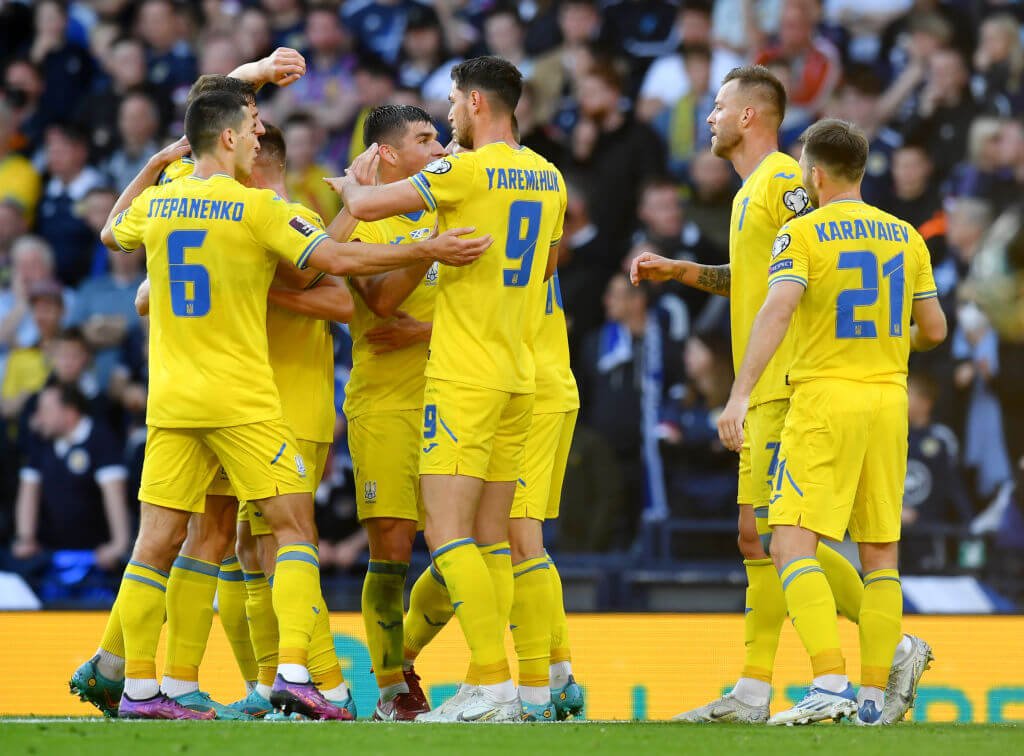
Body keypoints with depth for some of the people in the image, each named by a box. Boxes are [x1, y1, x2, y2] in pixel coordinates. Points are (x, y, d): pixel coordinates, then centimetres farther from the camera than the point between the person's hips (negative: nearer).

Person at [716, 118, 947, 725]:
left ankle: (831, 682, -23)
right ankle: (875, 695, 9)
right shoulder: (905, 236, 11)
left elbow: (777, 311, -19)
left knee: (793, 544, -8)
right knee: (881, 554, 10)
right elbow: (934, 329, 14)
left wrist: (740, 395, -25)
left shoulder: (802, 234, -5)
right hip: (889, 401, 6)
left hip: (824, 401, -6)